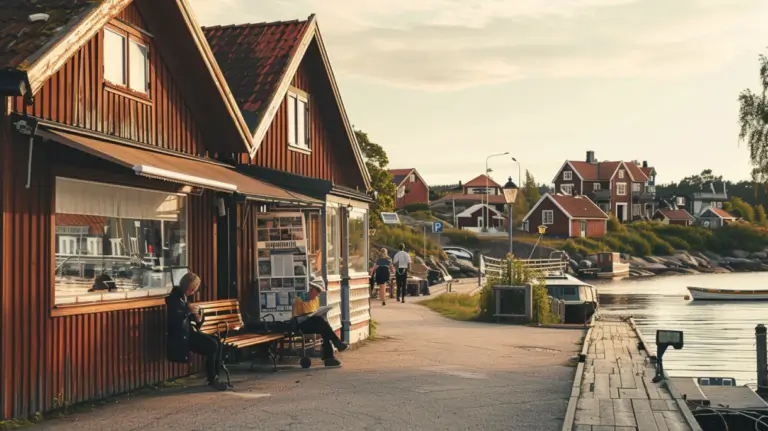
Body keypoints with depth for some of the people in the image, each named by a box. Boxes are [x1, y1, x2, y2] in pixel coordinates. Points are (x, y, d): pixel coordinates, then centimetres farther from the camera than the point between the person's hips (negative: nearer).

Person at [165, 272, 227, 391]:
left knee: (217, 343, -10)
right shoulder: (173, 297, -11)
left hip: (188, 332, 9)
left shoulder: (184, 297, 16)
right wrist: (188, 310, -24)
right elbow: (173, 318, -21)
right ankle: (211, 380, -9)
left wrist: (197, 319, 3)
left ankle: (215, 376, -6)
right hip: (180, 336, -9)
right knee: (212, 346, -22)